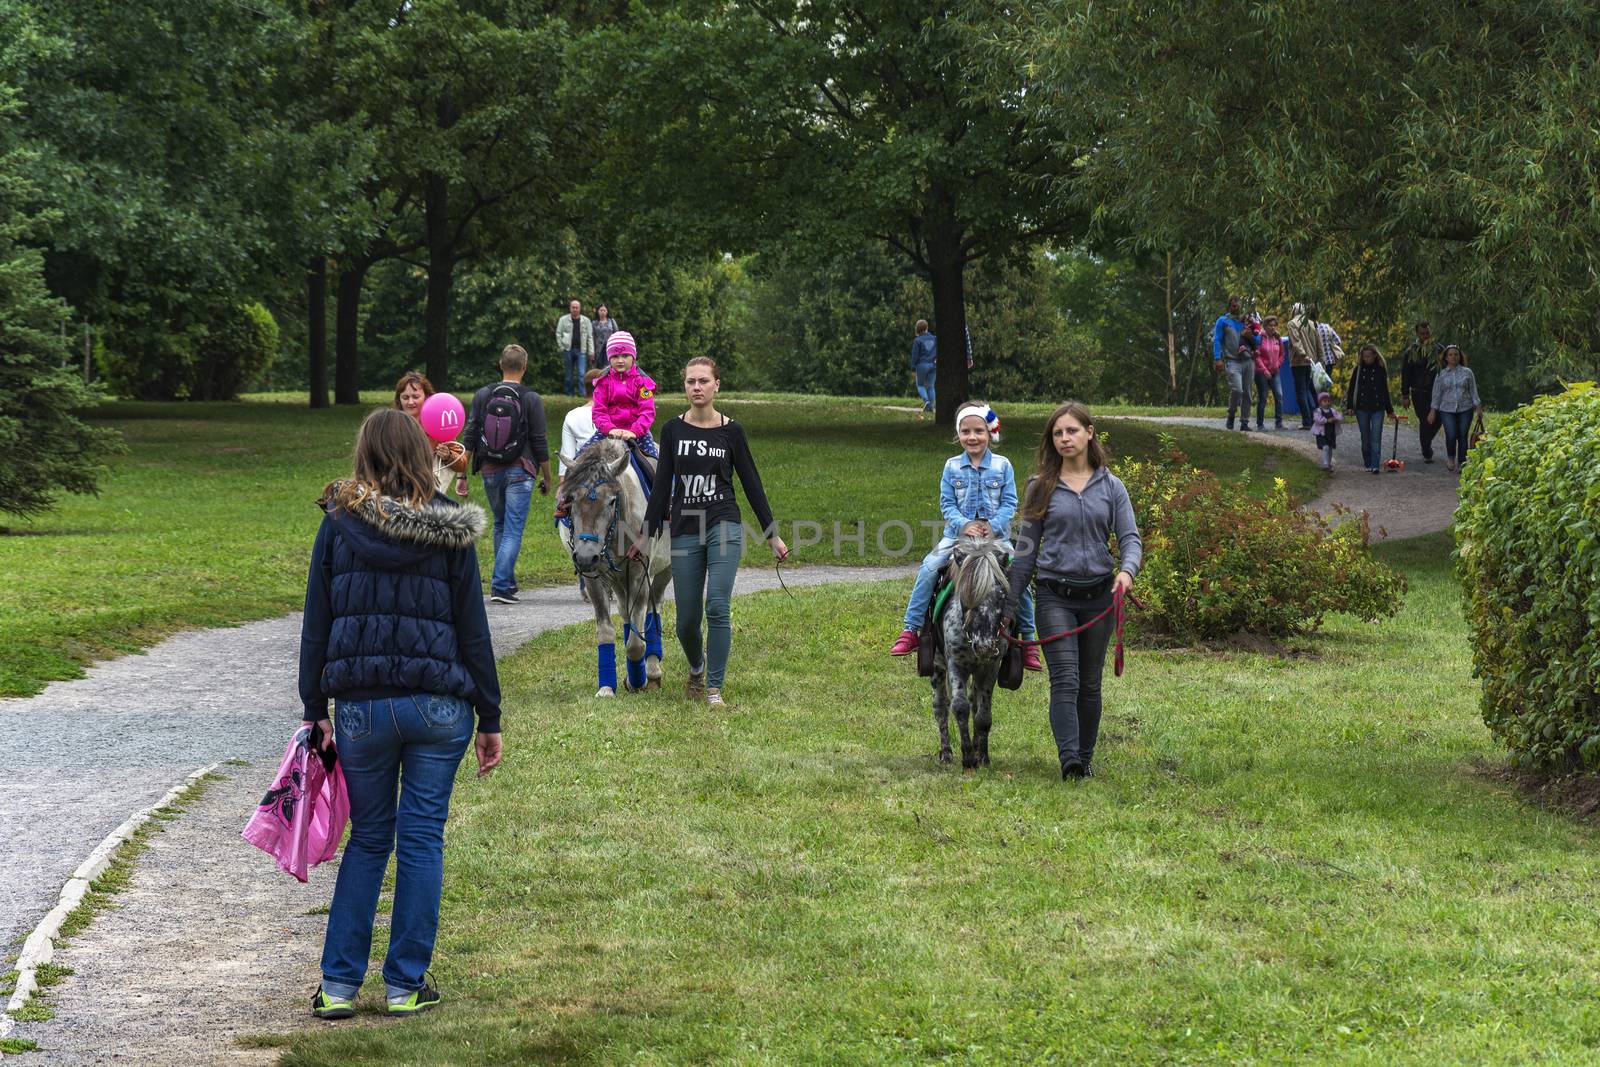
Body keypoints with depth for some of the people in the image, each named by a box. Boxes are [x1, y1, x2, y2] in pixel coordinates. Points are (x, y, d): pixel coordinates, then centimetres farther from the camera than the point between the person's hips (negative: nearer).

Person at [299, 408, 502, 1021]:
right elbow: (473, 628, 0)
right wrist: (490, 718, 6)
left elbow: (316, 626, 1)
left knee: (368, 840, 13)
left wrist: (315, 711, 8)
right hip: (438, 706, -1)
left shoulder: (338, 524, -1)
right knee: (422, 840, 7)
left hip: (360, 706, 1)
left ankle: (338, 986, 10)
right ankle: (405, 987, 11)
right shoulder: (449, 530, -2)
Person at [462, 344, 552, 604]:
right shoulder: (532, 399, -6)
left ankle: (507, 581, 26)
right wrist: (547, 478, 6)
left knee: (500, 525, 20)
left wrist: (462, 475, 5)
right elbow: (540, 444, -4)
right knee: (513, 530, -2)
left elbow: (469, 438, 1)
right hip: (519, 472, -3)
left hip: (489, 472, 3)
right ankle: (501, 585, -12)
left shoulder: (482, 395, 2)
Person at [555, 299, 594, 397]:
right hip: (568, 350, 1)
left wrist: (591, 352, 1)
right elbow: (558, 334, 9)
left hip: (581, 350, -1)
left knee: (581, 374, -11)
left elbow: (590, 337, 7)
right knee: (568, 375, 6)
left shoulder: (585, 321, 7)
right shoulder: (563, 320, 5)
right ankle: (570, 395, 14)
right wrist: (562, 347, 1)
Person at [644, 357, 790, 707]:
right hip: (684, 532, 2)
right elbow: (662, 486, 9)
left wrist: (773, 534, 5)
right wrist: (647, 534, 9)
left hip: (724, 527, -2)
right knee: (687, 619, 4)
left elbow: (751, 484, 5)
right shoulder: (673, 431, 5)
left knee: (718, 607, -16)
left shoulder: (731, 431, 1)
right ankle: (697, 669, 36)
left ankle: (715, 689, -10)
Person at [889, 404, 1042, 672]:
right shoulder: (952, 467, 5)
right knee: (929, 567, -23)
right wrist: (964, 525, -16)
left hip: (996, 534, -1)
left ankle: (1029, 641, -1)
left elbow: (1009, 503, -1)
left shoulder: (1002, 465, 2)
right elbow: (947, 503, 2)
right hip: (958, 532, 1)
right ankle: (911, 631, -16)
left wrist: (993, 527, -16)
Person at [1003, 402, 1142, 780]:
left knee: (1090, 684, 9)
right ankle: (1069, 761, -22)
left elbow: (1130, 537, 1)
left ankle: (1086, 758, 20)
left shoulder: (1111, 486, 6)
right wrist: (1010, 606, 7)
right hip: (1055, 596, -2)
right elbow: (1027, 549, 7)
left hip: (1099, 594, 2)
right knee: (1065, 680, -14)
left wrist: (1127, 569, -22)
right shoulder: (1041, 487, 3)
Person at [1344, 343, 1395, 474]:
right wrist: (1349, 406, -2)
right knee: (1365, 438, 7)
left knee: (1376, 438, -8)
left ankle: (1375, 466, -12)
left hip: (1377, 409, -1)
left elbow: (1385, 391, 11)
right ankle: (1368, 464, 16)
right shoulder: (1359, 369, 4)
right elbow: (1352, 388, 6)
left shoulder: (1381, 370, 3)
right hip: (1362, 408, 1)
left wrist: (1389, 410, 14)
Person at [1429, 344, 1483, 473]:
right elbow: (1436, 394, 9)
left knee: (1463, 436, -3)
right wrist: (1432, 411, 5)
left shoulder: (1467, 372, 7)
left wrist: (1478, 408, 4)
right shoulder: (1441, 374, 6)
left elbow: (1473, 391, 10)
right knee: (1451, 435, -15)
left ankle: (1462, 463, 9)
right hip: (1447, 410, -1)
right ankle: (1450, 457, 11)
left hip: (1465, 409, 1)